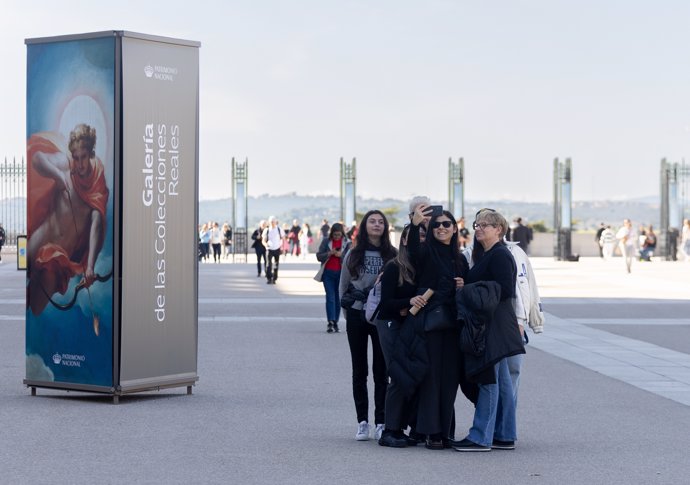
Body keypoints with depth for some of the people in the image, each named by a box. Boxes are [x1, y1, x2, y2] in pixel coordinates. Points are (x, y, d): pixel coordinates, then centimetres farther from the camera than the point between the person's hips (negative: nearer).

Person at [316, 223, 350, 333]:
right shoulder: (326, 242, 4)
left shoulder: (347, 243, 2)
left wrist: (341, 255, -17)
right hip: (328, 273, 0)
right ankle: (330, 322, -17)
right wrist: (329, 253, -14)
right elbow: (319, 256, 2)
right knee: (330, 297, -9)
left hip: (341, 273, 0)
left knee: (338, 298, 5)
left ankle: (335, 322, 12)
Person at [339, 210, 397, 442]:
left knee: (381, 371, 0)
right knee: (359, 370, 5)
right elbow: (343, 286, 11)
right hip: (357, 315, 1)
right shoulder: (353, 255, 3)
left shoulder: (392, 255, -1)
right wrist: (347, 313, 9)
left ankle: (381, 422, 4)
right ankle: (362, 422, 10)